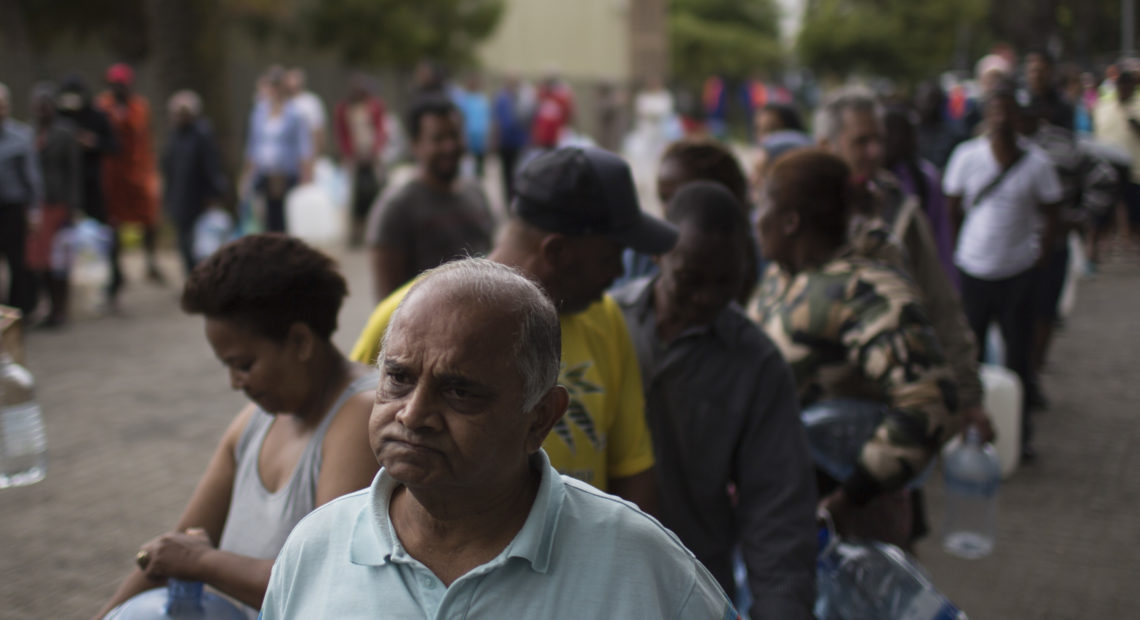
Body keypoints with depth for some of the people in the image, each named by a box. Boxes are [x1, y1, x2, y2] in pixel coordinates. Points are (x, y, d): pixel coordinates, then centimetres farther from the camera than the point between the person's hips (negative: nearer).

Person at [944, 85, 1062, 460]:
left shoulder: (1036, 162, -5)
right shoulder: (967, 156, -5)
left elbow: (1050, 216, 3)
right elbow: (953, 210, 6)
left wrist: (1038, 259, -4)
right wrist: (961, 247, 3)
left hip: (1018, 273, 0)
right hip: (973, 271, 1)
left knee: (1018, 357, 5)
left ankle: (1021, 433, 20)